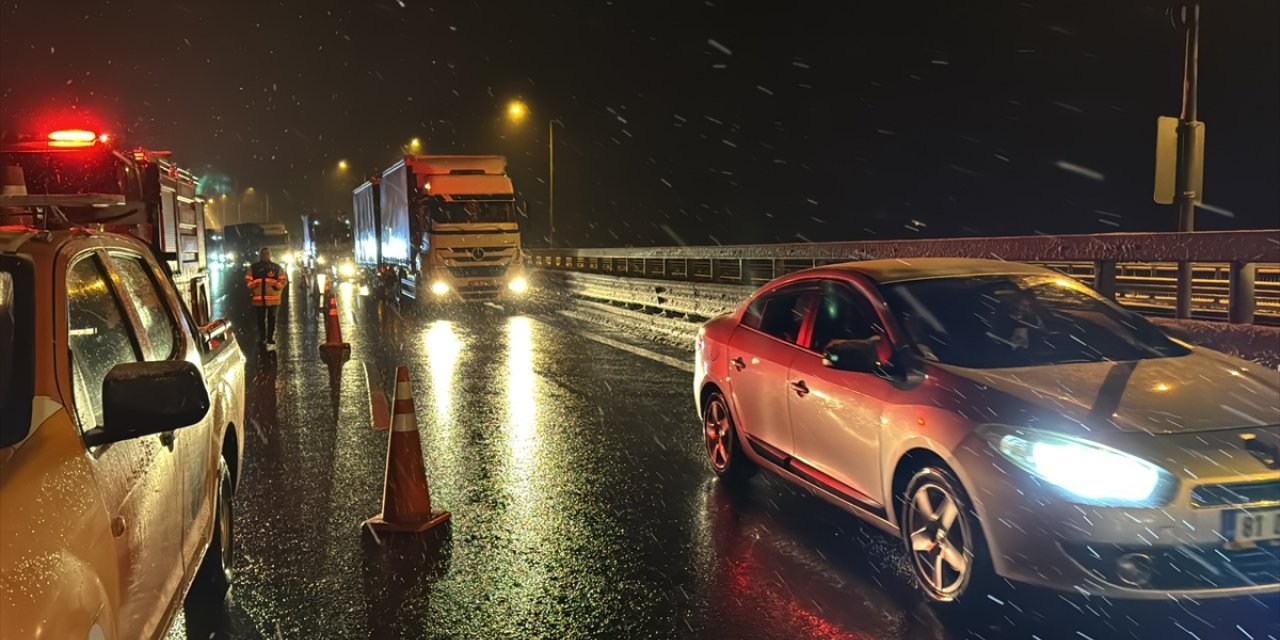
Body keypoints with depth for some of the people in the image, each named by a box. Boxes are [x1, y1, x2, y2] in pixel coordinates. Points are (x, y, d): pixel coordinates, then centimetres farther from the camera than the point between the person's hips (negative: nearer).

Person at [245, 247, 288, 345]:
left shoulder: (277, 267, 6)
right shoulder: (253, 267, 7)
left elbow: (284, 279, 3)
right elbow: (247, 280, 6)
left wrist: (277, 286, -11)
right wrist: (253, 287, -10)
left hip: (273, 298, 0)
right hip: (258, 298, 0)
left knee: (271, 318, 5)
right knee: (260, 319, 4)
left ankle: (270, 337, 11)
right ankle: (262, 338, 10)